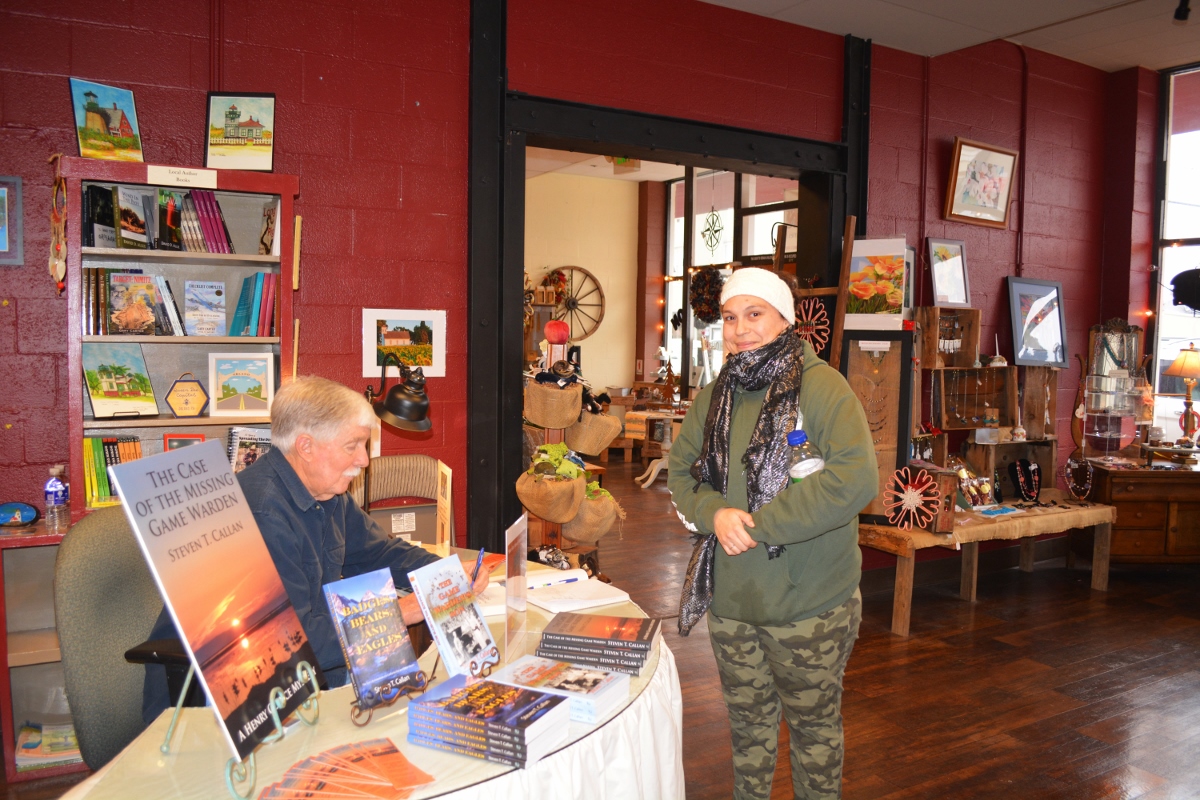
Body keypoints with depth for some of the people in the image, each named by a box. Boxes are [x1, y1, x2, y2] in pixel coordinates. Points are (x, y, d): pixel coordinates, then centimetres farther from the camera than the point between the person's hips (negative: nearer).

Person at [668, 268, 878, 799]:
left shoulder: (821, 386, -15)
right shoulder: (715, 395, 5)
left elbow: (856, 479, -25)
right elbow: (681, 469, 8)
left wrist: (759, 525, -24)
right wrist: (714, 513, -14)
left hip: (808, 601, -5)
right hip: (730, 598, 5)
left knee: (813, 724, 14)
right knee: (748, 718, 23)